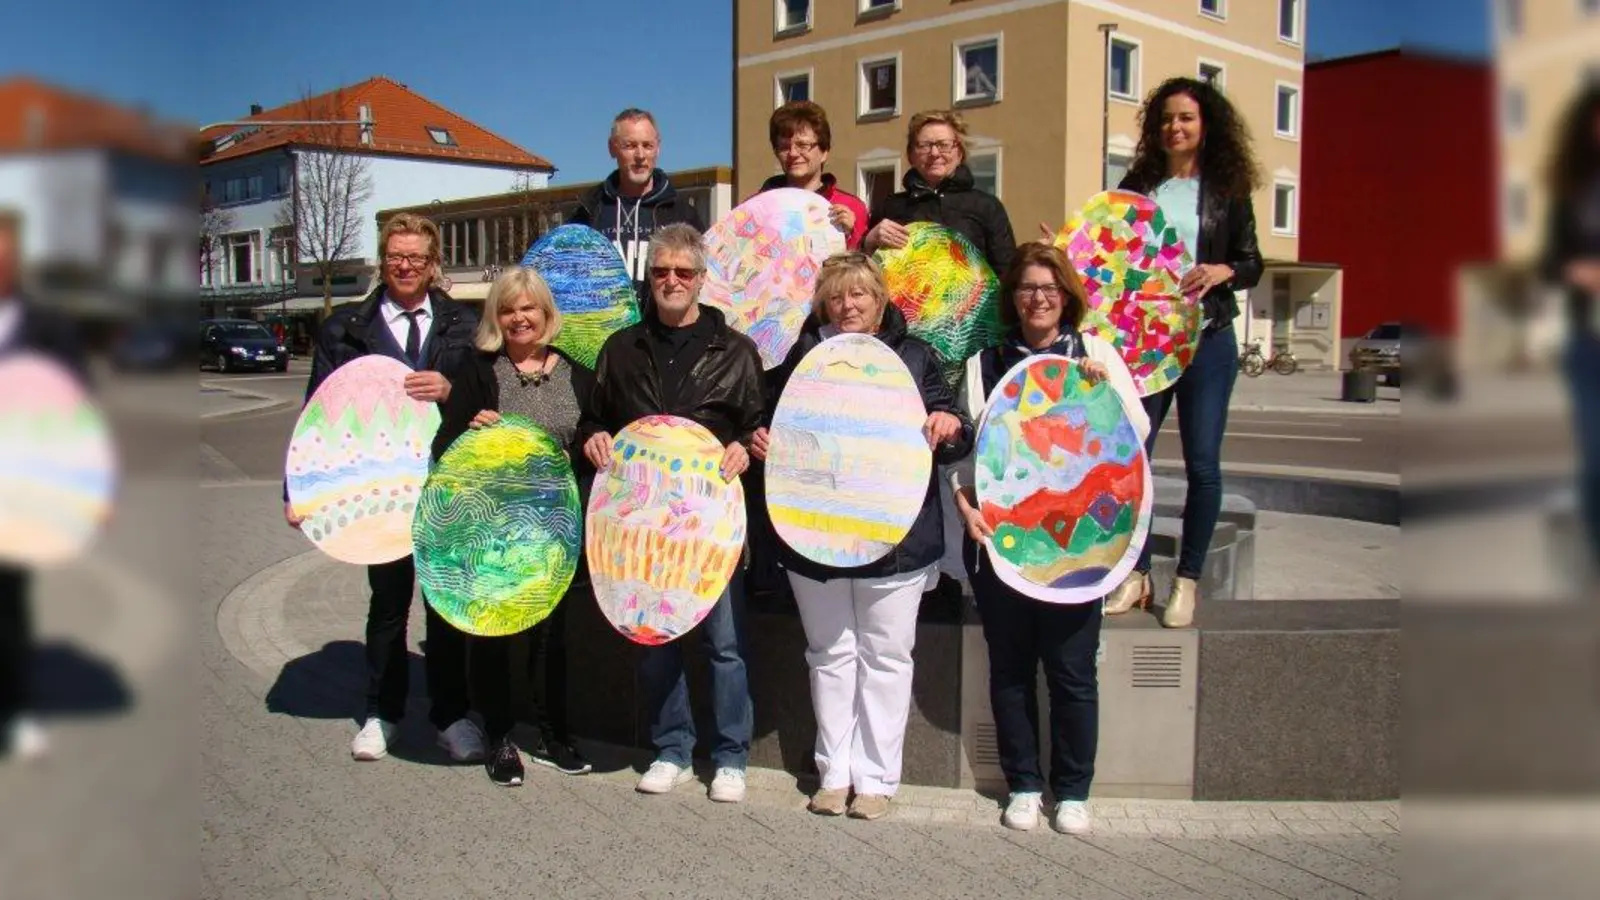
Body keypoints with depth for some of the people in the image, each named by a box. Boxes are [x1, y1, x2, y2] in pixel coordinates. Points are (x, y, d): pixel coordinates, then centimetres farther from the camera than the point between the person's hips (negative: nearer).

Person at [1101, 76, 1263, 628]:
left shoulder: (1227, 189, 5)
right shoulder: (1137, 184, 9)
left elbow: (1253, 265, 5)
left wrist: (1223, 271, -15)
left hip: (1206, 340, -1)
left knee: (1202, 463, 1)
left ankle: (1188, 579, 14)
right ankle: (1136, 573, 16)